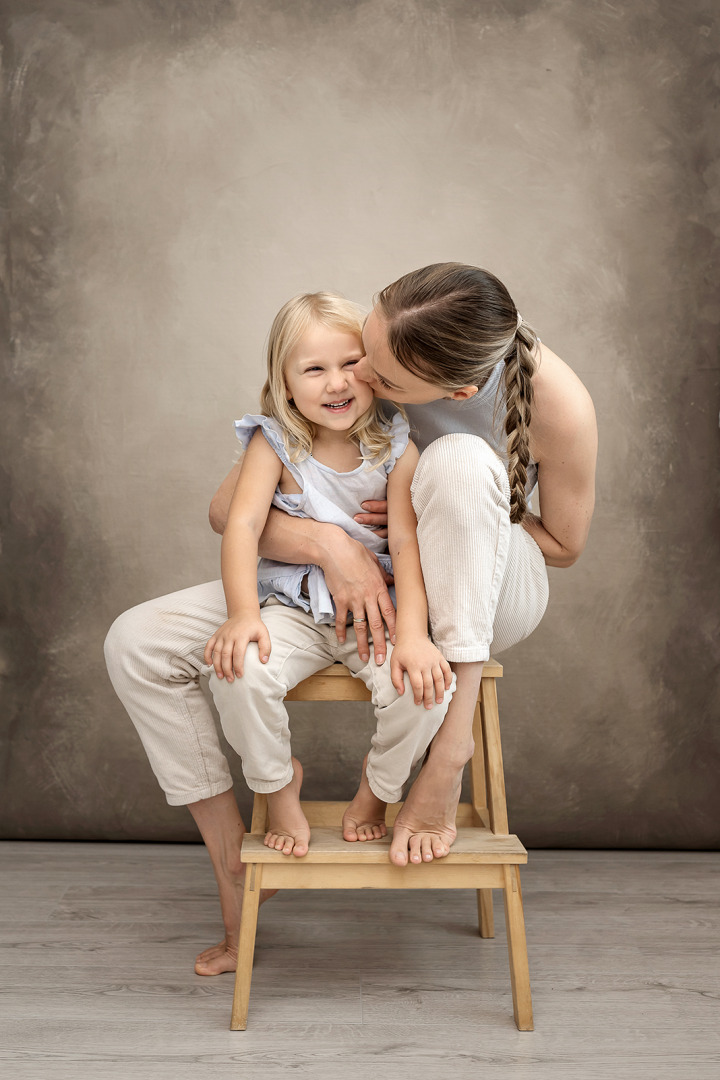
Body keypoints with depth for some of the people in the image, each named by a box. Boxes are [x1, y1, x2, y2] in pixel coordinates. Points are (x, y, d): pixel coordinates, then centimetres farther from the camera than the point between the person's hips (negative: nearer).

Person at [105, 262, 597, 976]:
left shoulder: (558, 403, -26)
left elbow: (564, 544, -7)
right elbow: (228, 511, -16)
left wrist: (430, 516, -21)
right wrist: (328, 544, -36)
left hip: (488, 596, -3)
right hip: (351, 580, 3)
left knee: (458, 460, -38)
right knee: (136, 643, -11)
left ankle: (452, 745, -31)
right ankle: (235, 866, -1)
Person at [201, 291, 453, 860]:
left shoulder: (395, 449, -6)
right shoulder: (274, 443, -5)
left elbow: (408, 543, -14)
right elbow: (243, 524, -14)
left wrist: (412, 634, -27)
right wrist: (243, 614, -29)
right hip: (293, 608, 0)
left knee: (424, 688, -27)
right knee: (238, 671, -29)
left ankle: (375, 790, 8)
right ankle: (279, 784, 4)